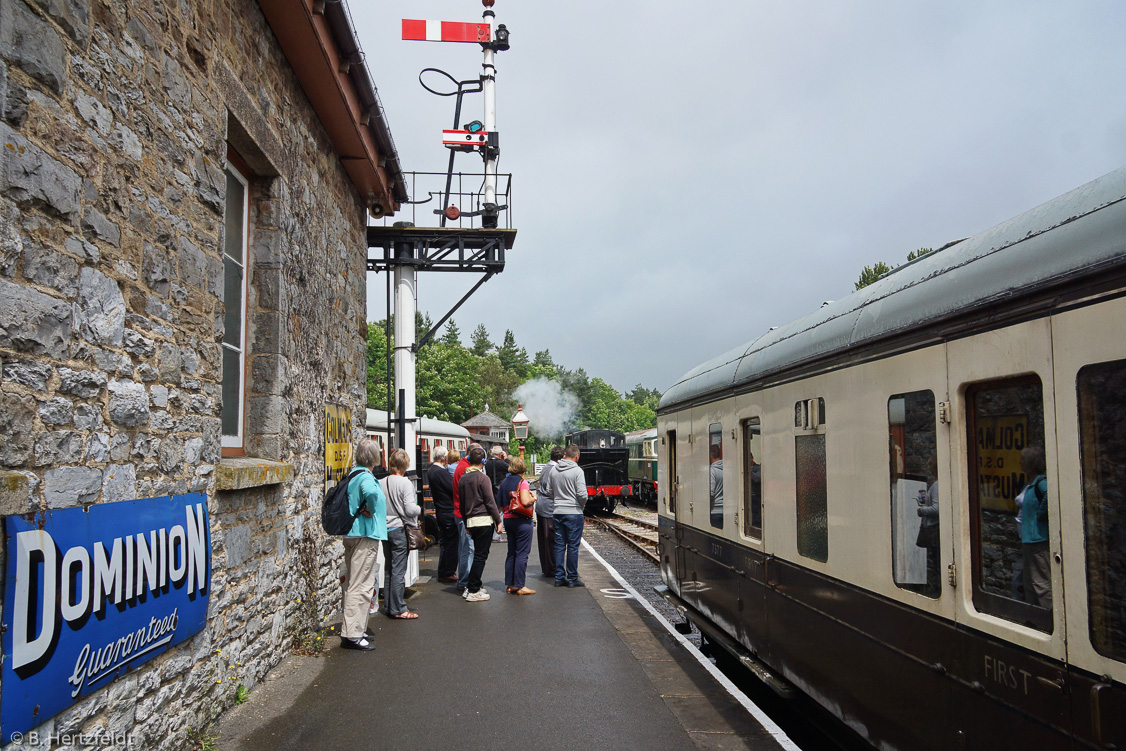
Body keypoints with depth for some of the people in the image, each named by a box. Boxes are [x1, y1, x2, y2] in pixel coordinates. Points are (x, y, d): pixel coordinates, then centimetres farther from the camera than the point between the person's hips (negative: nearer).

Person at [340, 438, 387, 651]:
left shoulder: (352, 475, 11)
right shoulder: (366, 477, -16)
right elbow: (371, 492, -38)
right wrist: (370, 510, -21)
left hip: (351, 535, 10)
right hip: (365, 535, -9)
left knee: (354, 583, 17)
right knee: (360, 586, -5)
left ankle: (357, 629, 27)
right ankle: (352, 634, -3)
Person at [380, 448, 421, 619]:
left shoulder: (381, 483, 1)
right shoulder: (405, 483, -13)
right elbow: (410, 509, -19)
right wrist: (419, 509, 1)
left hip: (385, 529, 6)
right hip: (400, 529, -6)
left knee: (388, 569, 14)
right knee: (399, 570, -1)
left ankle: (389, 605, 21)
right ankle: (398, 609, 3)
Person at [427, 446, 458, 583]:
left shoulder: (431, 471, 10)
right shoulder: (441, 472, -20)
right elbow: (454, 489, -20)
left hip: (440, 511, 10)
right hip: (449, 512, -10)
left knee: (444, 543, 18)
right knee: (452, 543, 0)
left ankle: (443, 572, 26)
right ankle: (448, 573, 7)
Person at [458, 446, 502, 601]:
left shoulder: (463, 479, 9)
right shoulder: (482, 478, -12)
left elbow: (461, 503, 15)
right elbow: (490, 501, -13)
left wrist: (466, 524, 23)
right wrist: (498, 520, -5)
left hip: (471, 521, 7)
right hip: (484, 520, -7)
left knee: (478, 554, 18)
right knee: (481, 556, -1)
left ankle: (472, 587, 22)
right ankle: (473, 591, 1)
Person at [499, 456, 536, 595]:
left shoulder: (504, 482, 9)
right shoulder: (522, 482, -12)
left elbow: (501, 503, 12)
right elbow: (525, 502, -22)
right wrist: (533, 498, -3)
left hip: (508, 519, 7)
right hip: (521, 521, -7)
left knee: (511, 553, 14)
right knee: (522, 554, -1)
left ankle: (510, 585, 17)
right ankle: (520, 586, 1)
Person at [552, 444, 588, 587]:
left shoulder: (554, 471, 6)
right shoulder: (577, 471, -11)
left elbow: (551, 492, 10)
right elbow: (582, 494, -16)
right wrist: (583, 504, 3)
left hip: (557, 512, 5)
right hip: (573, 513, -5)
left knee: (559, 545, 10)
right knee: (573, 546, 2)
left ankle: (559, 578, 13)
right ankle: (572, 579, 8)